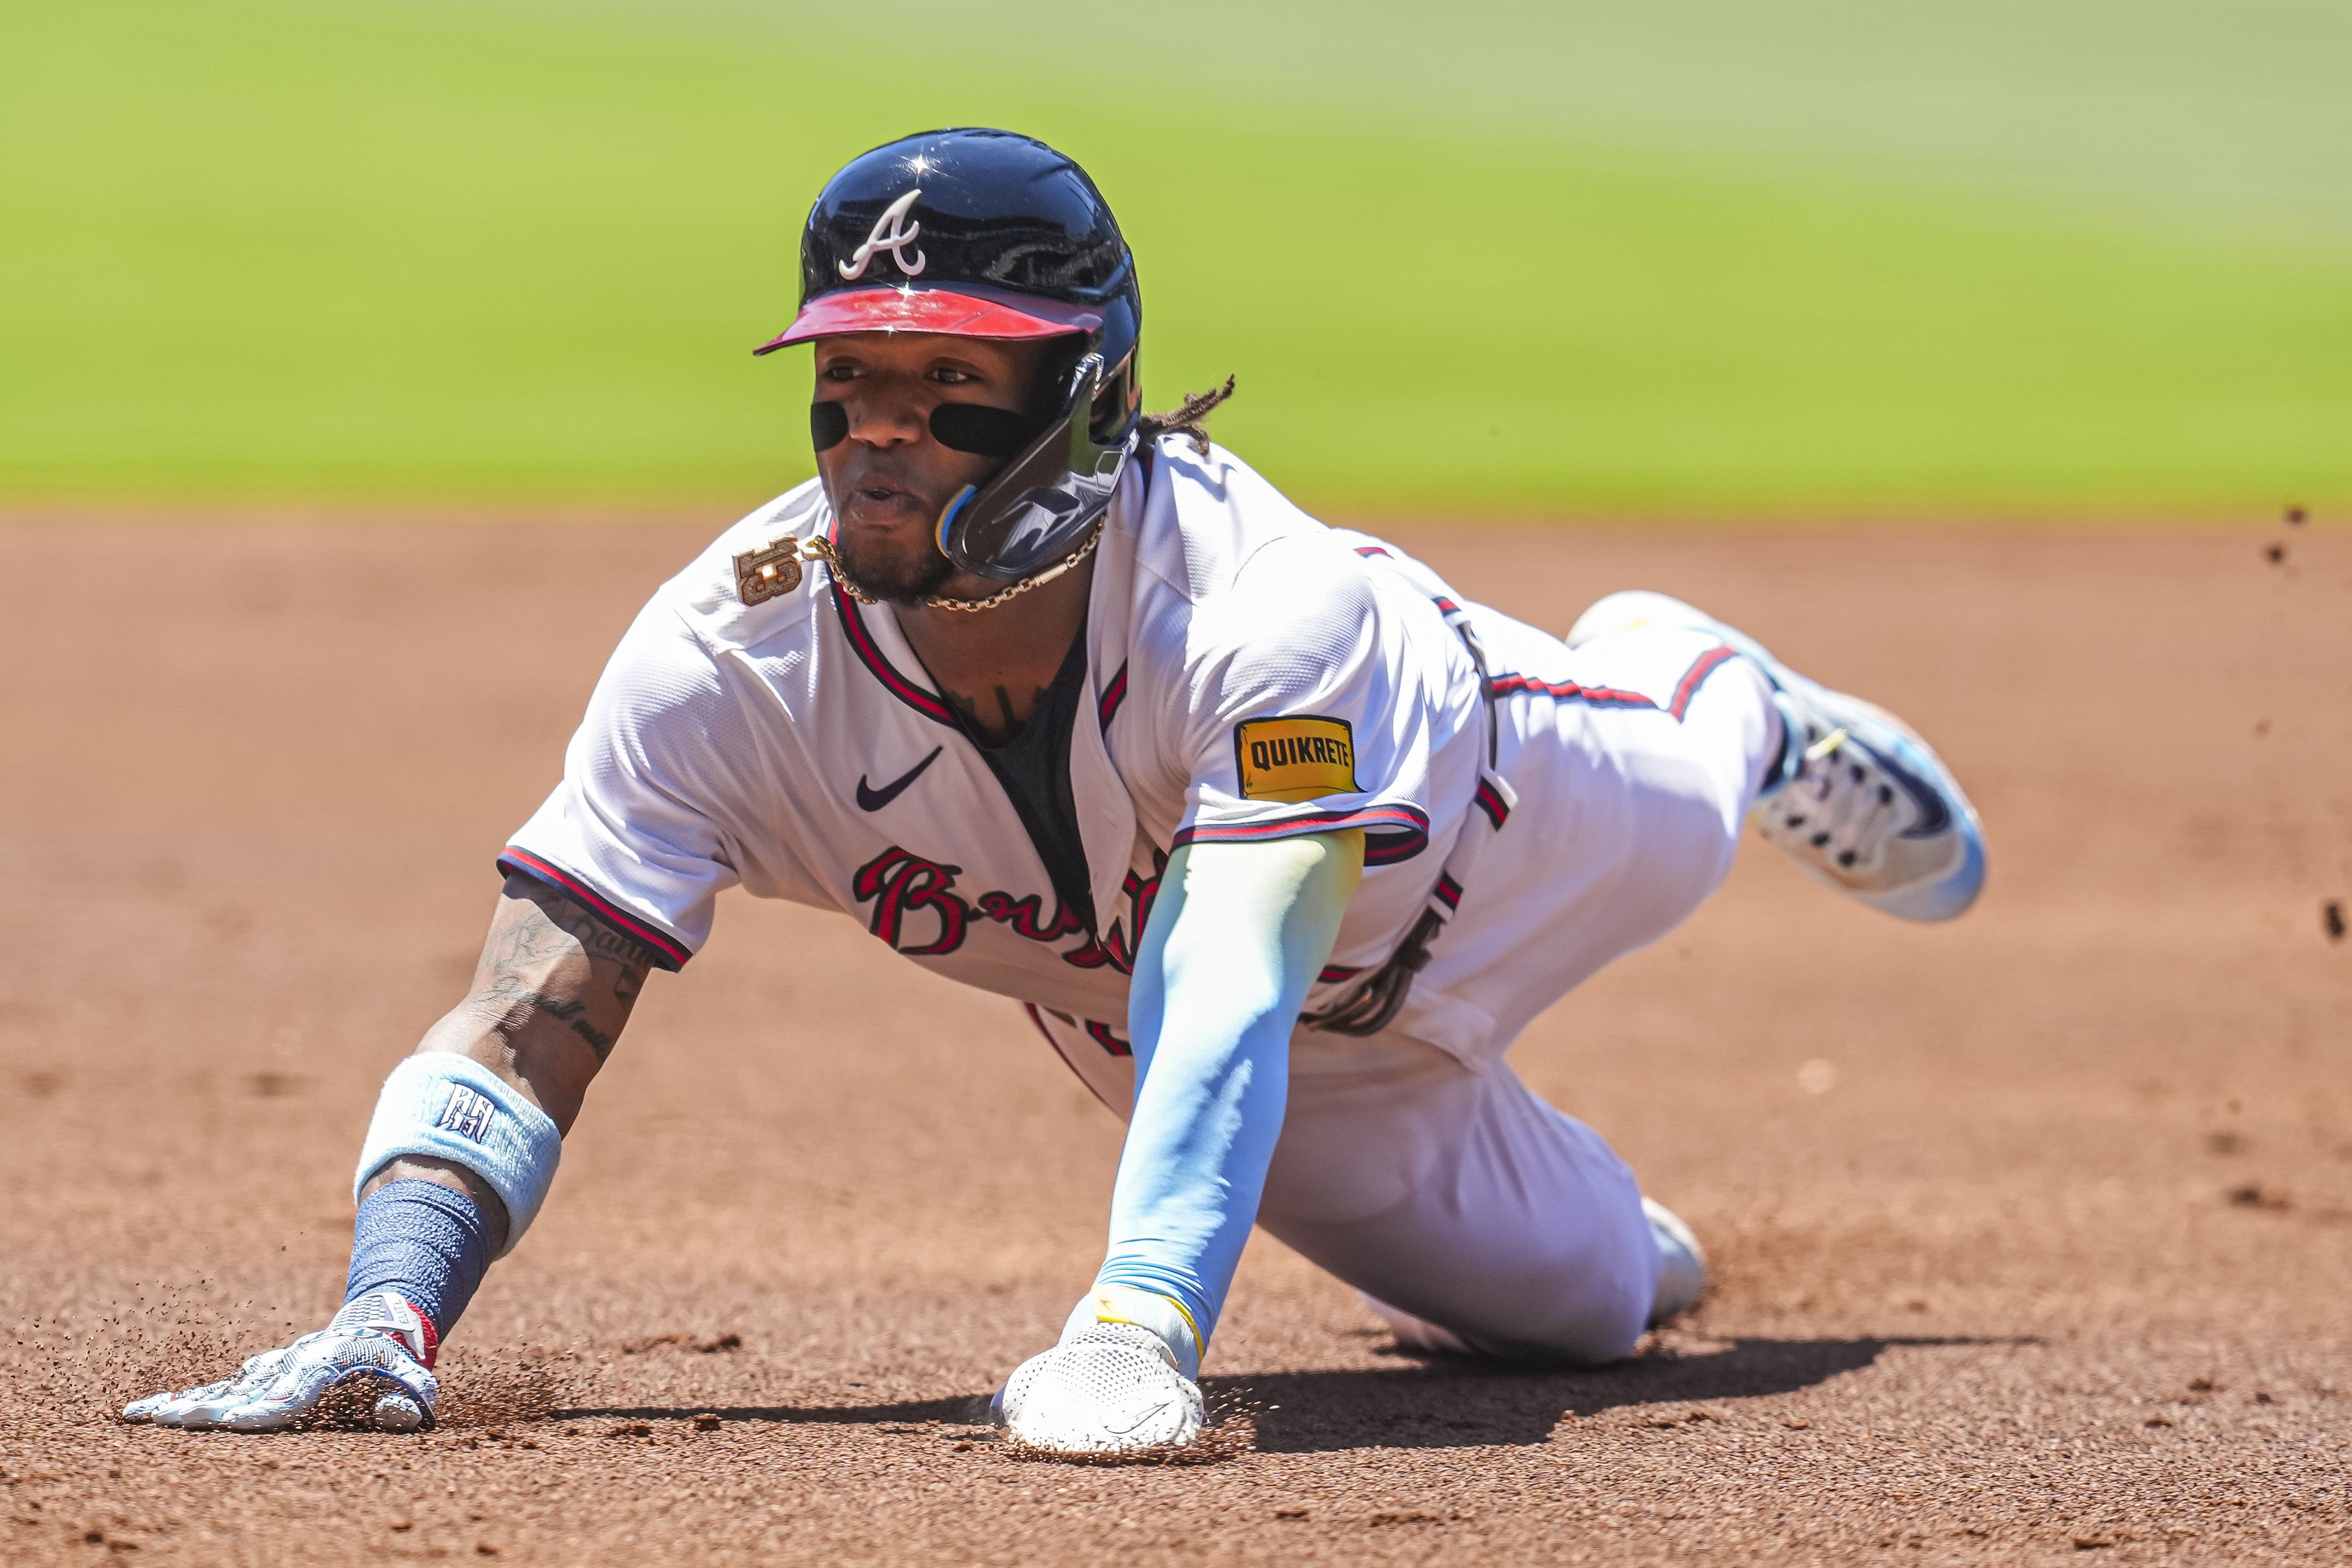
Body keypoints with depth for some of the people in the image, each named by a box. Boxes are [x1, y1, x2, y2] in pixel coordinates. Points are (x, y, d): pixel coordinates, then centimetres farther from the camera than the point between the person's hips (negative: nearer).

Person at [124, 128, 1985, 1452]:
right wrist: (390, 1313, -61)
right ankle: (1572, 1204, 59)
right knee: (1579, 1305, 22)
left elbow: (1231, 990, -61)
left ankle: (1728, 709, 67)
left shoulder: (1260, 604, -49)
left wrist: (1135, 1326, -77)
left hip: (1477, 815, -2)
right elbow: (525, 1029, -42)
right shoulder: (734, 655, -40)